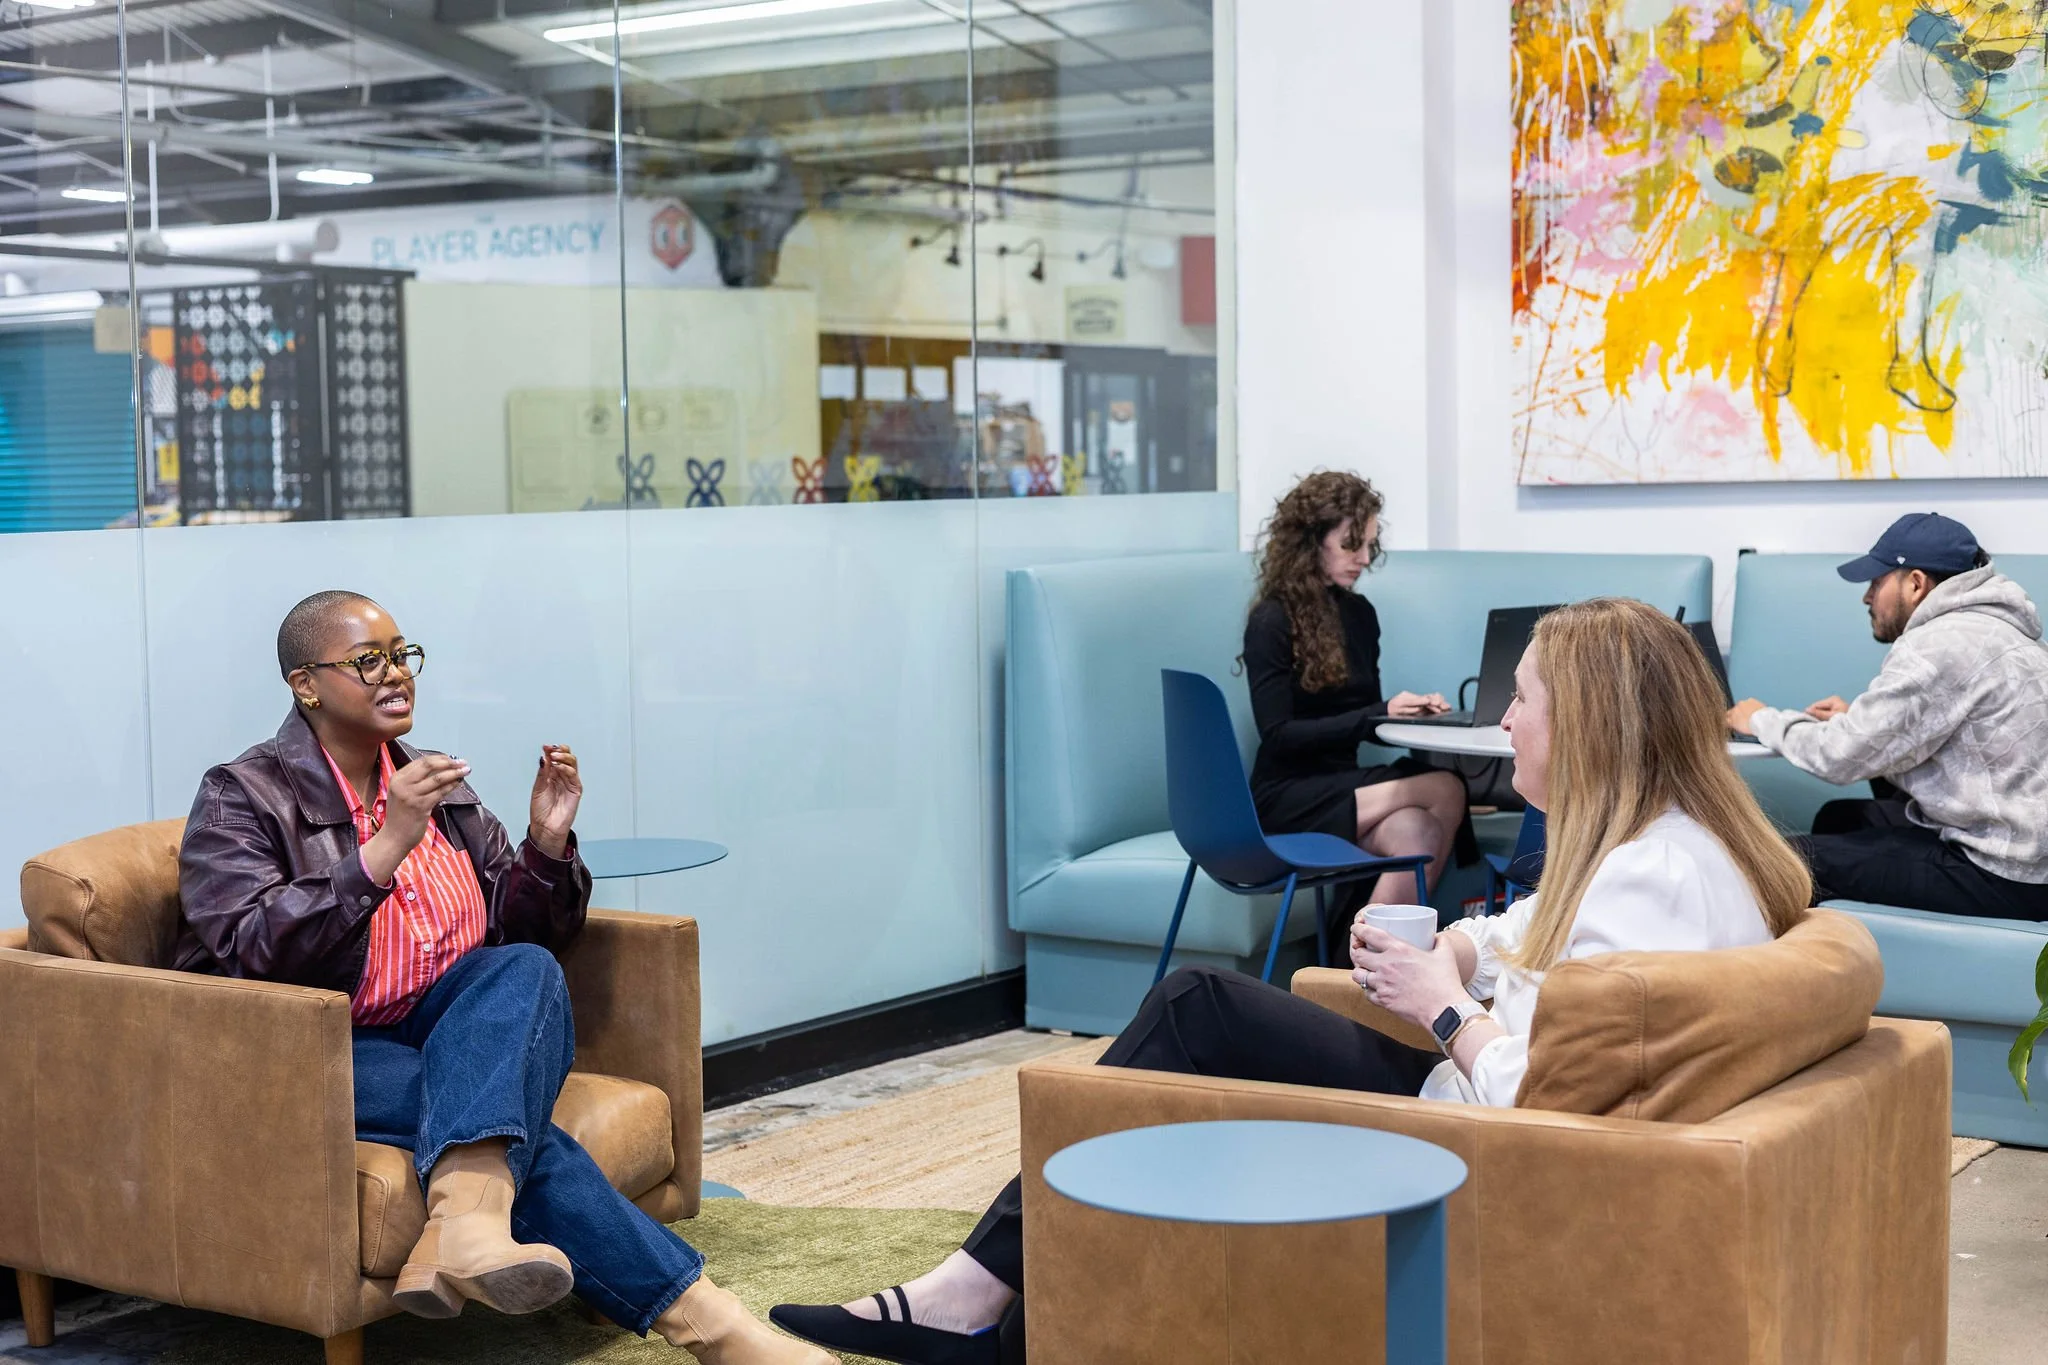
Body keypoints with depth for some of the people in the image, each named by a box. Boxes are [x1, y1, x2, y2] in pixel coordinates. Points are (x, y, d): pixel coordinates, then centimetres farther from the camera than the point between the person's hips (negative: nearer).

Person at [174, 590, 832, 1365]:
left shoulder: (439, 789, 17)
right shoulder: (242, 799, 0)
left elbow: (522, 933, 18)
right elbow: (251, 952, -17)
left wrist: (548, 844, -2)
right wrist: (385, 848, -25)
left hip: (459, 1031, 5)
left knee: (525, 970, -32)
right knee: (521, 1130, -33)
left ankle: (463, 1221, -55)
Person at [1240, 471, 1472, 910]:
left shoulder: (1358, 613, 14)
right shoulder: (1272, 622, -7)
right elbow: (1279, 737, -13)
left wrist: (1412, 711, -3)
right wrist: (1379, 713, -16)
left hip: (1341, 784, 6)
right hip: (1288, 797, -6)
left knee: (1417, 833, -30)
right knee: (1446, 790, -26)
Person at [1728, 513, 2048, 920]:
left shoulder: (1940, 645, -18)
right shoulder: (1986, 625, 12)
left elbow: (1841, 757, -16)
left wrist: (1764, 721, 1)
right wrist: (1856, 719, 10)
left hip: (2004, 876, -10)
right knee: (1839, 818, 23)